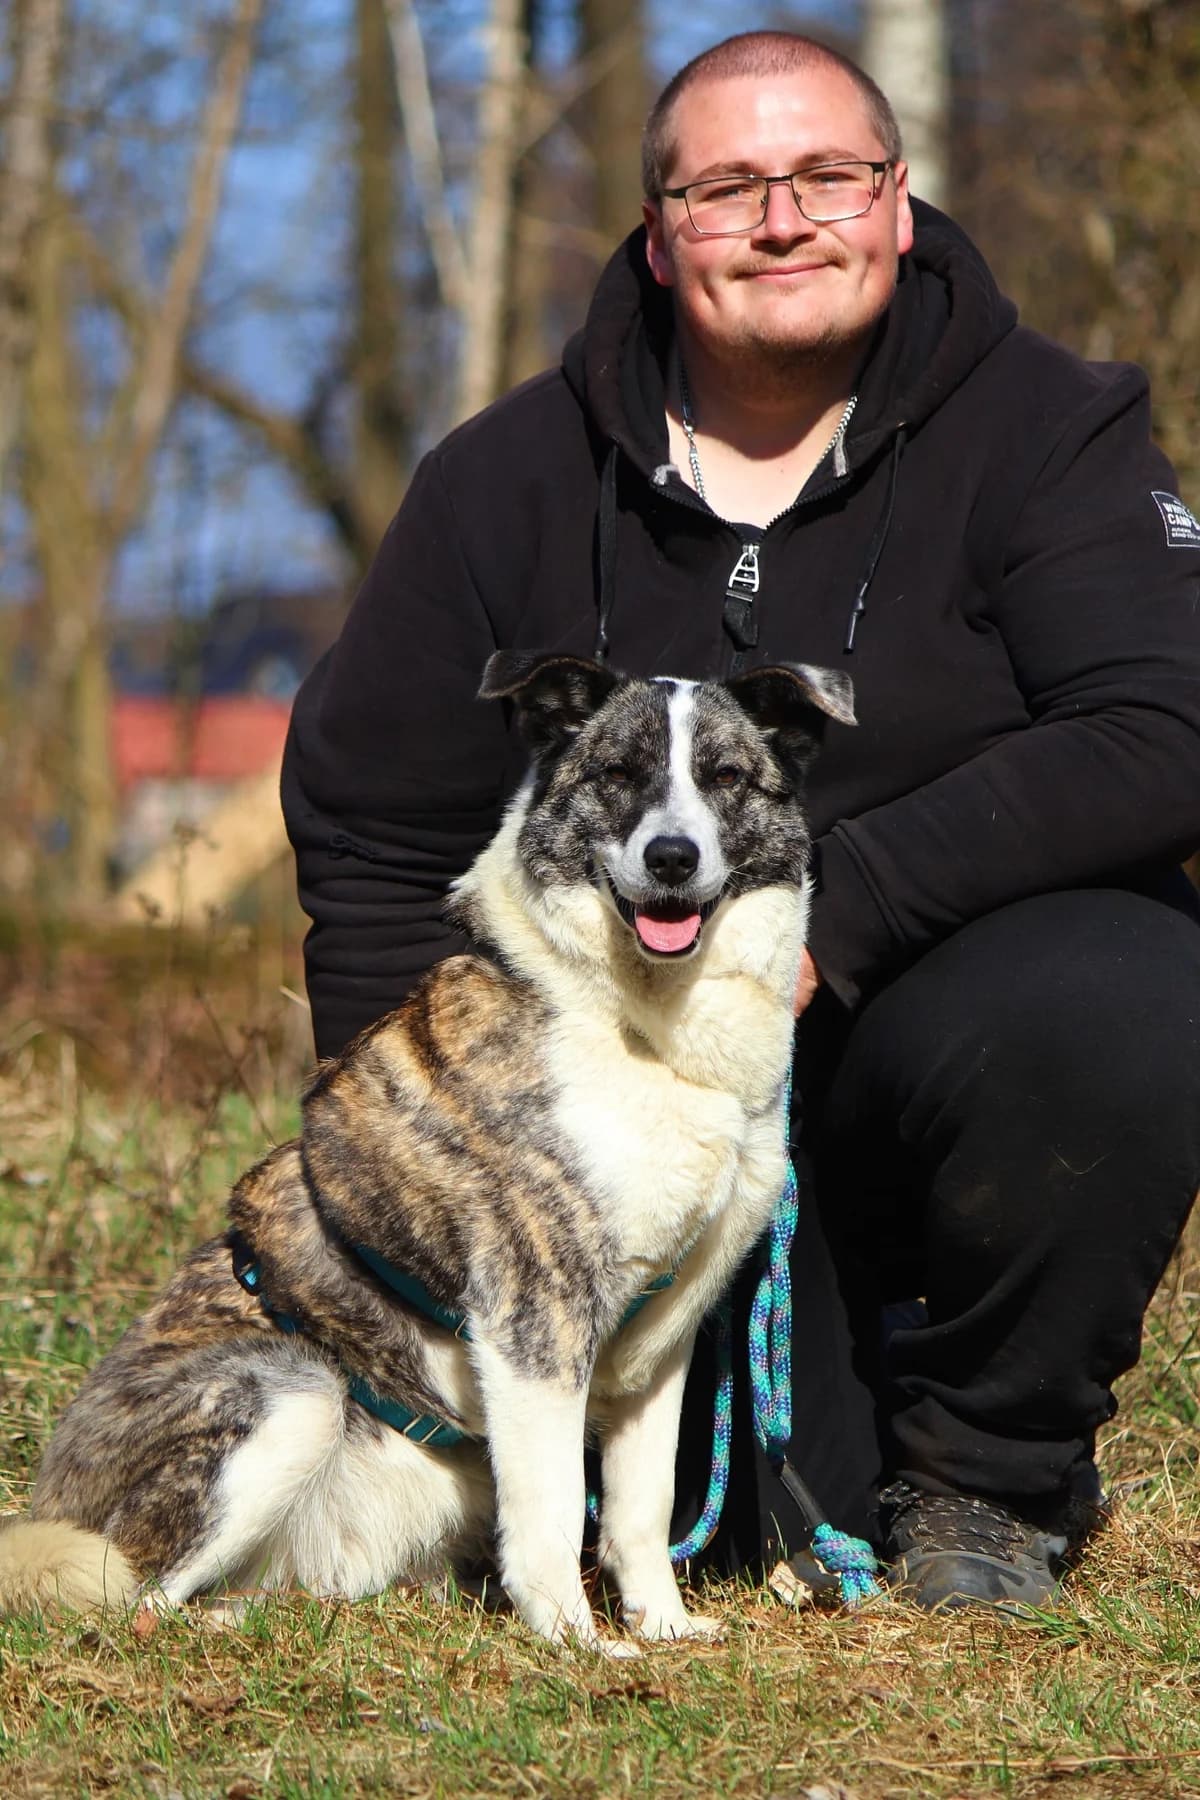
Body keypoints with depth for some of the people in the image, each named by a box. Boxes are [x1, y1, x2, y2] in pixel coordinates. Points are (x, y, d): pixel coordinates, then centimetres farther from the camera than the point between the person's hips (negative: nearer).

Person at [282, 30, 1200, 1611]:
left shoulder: (1045, 428, -5)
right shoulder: (511, 480, 2)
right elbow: (372, 828, 8)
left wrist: (838, 903, -25)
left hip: (960, 995, -1)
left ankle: (989, 1477, -9)